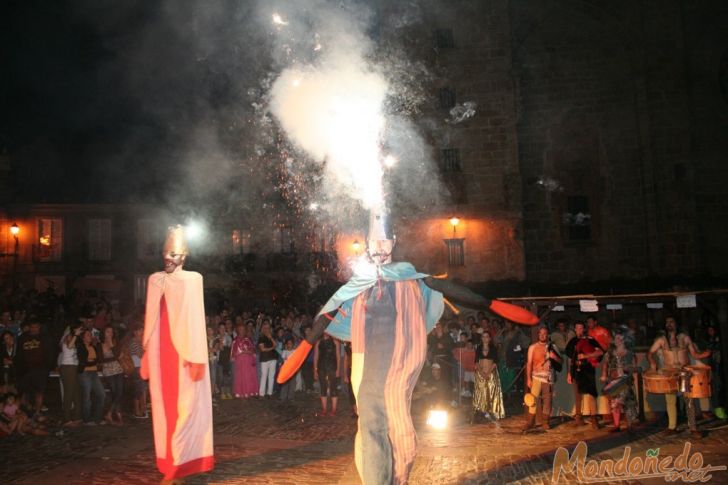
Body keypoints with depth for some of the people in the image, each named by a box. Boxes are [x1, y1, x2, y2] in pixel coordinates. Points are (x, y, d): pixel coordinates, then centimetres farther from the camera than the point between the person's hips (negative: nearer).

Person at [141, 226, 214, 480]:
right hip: (160, 352, 3)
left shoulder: (192, 279, -3)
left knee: (185, 406, 3)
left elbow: (195, 319, -6)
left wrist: (196, 357, -8)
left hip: (183, 351, -3)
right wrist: (147, 355, 5)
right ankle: (169, 458, 16)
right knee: (164, 405, 7)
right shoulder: (155, 280, 7)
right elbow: (150, 319, 7)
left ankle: (185, 458, 10)